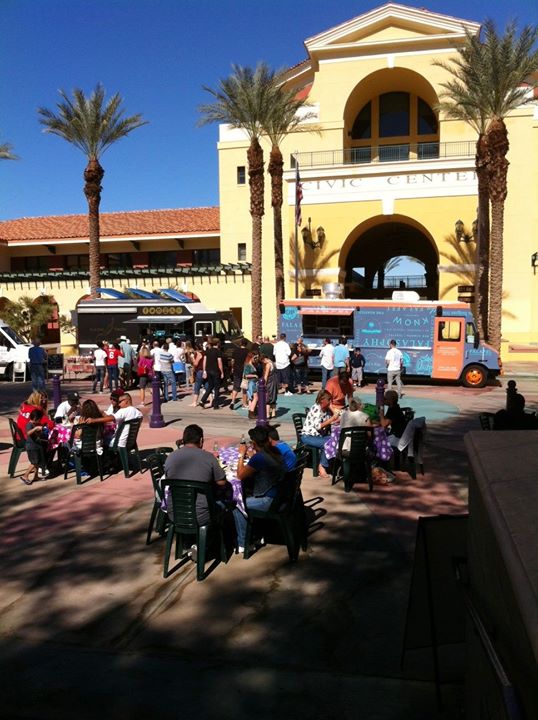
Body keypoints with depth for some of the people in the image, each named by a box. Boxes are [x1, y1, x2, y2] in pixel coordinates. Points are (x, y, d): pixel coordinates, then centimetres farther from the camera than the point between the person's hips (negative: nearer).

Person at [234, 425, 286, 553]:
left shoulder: (258, 457, -21)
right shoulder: (275, 452, 4)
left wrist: (242, 455, -2)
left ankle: (243, 544, 14)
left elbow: (240, 475, -10)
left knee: (237, 506, 5)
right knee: (245, 499, 24)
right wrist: (251, 455, 16)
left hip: (270, 501, -9)